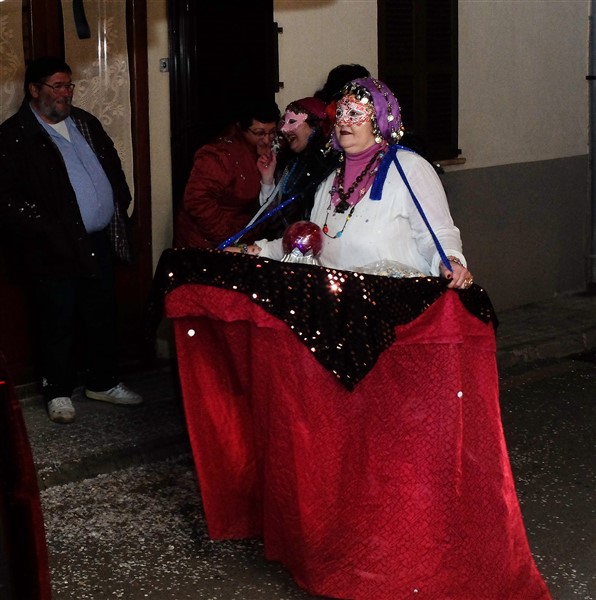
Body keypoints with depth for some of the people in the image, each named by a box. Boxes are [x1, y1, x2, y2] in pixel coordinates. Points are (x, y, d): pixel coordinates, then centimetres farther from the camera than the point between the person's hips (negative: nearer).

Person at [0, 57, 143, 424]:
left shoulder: (84, 122, 12)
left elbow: (112, 163, 21)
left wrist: (120, 207, 7)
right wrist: (49, 232, -19)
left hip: (100, 241, 6)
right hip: (56, 251, -6)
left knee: (103, 316, 16)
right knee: (58, 324, 5)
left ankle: (102, 382, 31)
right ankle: (59, 392, 21)